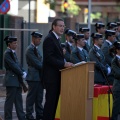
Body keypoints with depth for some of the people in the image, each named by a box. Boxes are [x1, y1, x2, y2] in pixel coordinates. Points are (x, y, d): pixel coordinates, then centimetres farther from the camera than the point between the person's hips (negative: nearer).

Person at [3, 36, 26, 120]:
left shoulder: (13, 53, 15)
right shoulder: (7, 53, -11)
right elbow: (13, 66, -16)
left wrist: (23, 72, 0)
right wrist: (22, 74, -11)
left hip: (17, 80, 9)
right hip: (11, 80, -9)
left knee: (19, 100, 9)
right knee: (10, 100, -4)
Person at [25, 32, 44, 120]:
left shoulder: (36, 49, 17)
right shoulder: (30, 49, -13)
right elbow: (36, 63, -18)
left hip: (39, 77, 9)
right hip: (33, 77, -9)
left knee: (39, 97, 11)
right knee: (31, 97, -3)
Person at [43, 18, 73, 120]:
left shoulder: (56, 39, 17)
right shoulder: (49, 39, -13)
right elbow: (49, 58, -21)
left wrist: (65, 63, 9)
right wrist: (64, 64, -23)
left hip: (56, 75, 10)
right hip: (51, 76, -10)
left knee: (54, 100, 10)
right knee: (50, 100, -8)